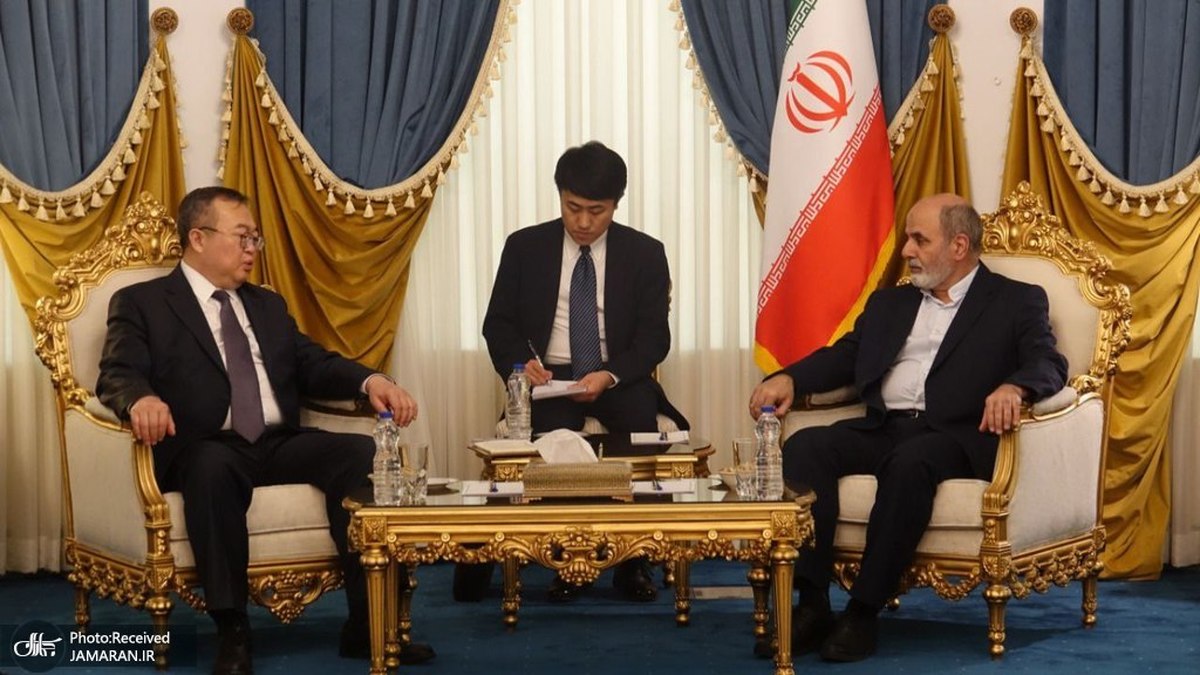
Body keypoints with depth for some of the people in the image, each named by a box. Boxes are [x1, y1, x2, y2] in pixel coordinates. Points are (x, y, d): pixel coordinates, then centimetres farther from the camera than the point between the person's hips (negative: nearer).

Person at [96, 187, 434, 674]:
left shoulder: (268, 305, 26)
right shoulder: (141, 303, 9)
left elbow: (314, 365, 16)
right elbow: (118, 373, -5)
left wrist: (370, 380, -6)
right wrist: (142, 399, -31)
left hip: (281, 445, 5)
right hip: (208, 450, -5)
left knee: (362, 453, -24)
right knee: (213, 467, -40)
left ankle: (368, 624, -23)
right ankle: (232, 631, -30)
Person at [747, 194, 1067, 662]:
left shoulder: (1016, 301, 11)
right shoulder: (889, 303, 27)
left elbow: (1049, 365, -4)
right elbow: (842, 356, 19)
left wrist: (1012, 386, -28)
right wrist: (789, 378, -2)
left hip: (953, 437, -5)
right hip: (881, 429, 5)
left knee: (910, 461, -38)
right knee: (805, 446, -24)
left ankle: (864, 612, -30)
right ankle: (812, 605, -28)